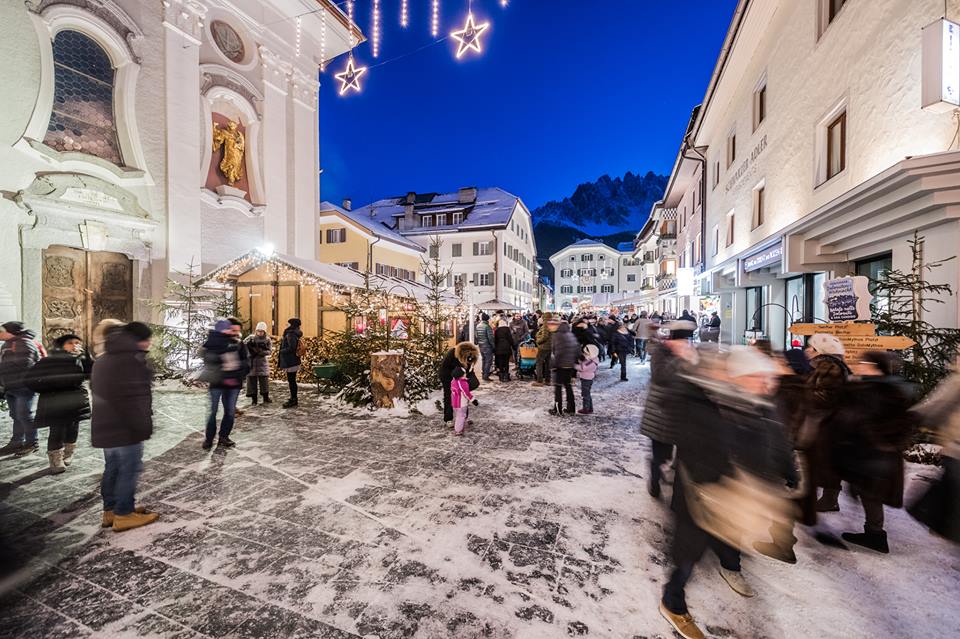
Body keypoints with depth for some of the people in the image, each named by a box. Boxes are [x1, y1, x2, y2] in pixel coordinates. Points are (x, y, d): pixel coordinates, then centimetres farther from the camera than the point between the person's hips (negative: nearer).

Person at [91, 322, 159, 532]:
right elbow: (132, 398, -23)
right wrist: (143, 426, -18)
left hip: (104, 427, 10)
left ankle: (110, 510, 28)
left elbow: (97, 392, 22)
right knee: (129, 469, 0)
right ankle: (124, 514, 7)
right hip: (125, 428, -10)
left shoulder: (102, 360, 16)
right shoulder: (131, 359, -19)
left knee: (112, 468, 19)